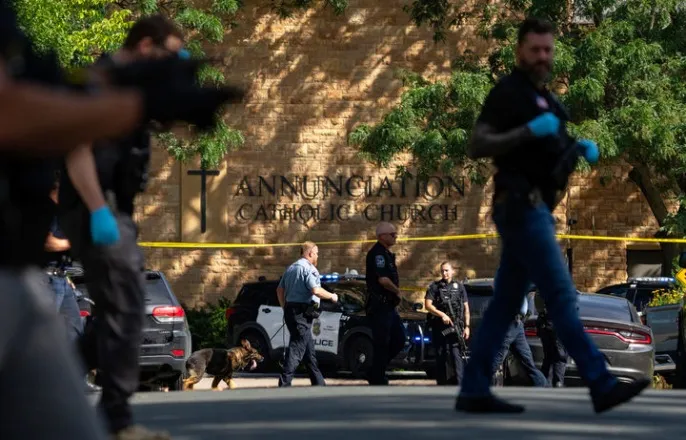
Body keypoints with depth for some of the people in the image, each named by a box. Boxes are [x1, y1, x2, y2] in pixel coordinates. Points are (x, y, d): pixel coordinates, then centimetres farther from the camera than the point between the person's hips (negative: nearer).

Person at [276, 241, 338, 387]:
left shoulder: (291, 268, 18)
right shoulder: (308, 268, -11)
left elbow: (279, 290, 20)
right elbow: (315, 290, -22)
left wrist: (285, 308, 25)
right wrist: (332, 296, -7)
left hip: (290, 309, 10)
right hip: (302, 313, -10)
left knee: (309, 349, 16)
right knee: (297, 348, -11)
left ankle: (318, 382, 23)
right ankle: (285, 383, -17)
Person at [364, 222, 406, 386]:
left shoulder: (386, 254, 17)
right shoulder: (377, 253, -15)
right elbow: (383, 279, -24)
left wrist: (396, 292, 7)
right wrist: (397, 291, -9)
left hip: (389, 305, 10)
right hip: (379, 305, -10)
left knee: (399, 339, 11)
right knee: (381, 344, -6)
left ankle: (375, 372, 16)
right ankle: (378, 379, 0)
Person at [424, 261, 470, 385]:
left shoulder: (459, 287, 14)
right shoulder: (435, 287, 9)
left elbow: (466, 308, 13)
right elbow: (428, 305, -1)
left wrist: (466, 326, 3)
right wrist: (442, 315, -14)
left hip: (455, 328, 0)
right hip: (439, 327, 1)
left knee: (456, 357, -10)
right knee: (441, 358, 4)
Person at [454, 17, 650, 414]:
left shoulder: (543, 95, 20)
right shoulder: (508, 92, -8)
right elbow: (477, 147, -17)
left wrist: (581, 148, 9)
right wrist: (529, 130, -26)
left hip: (535, 209, 10)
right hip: (522, 207, -10)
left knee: (506, 303, 7)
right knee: (561, 296, -12)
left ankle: (474, 390, 7)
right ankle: (602, 385, -14)